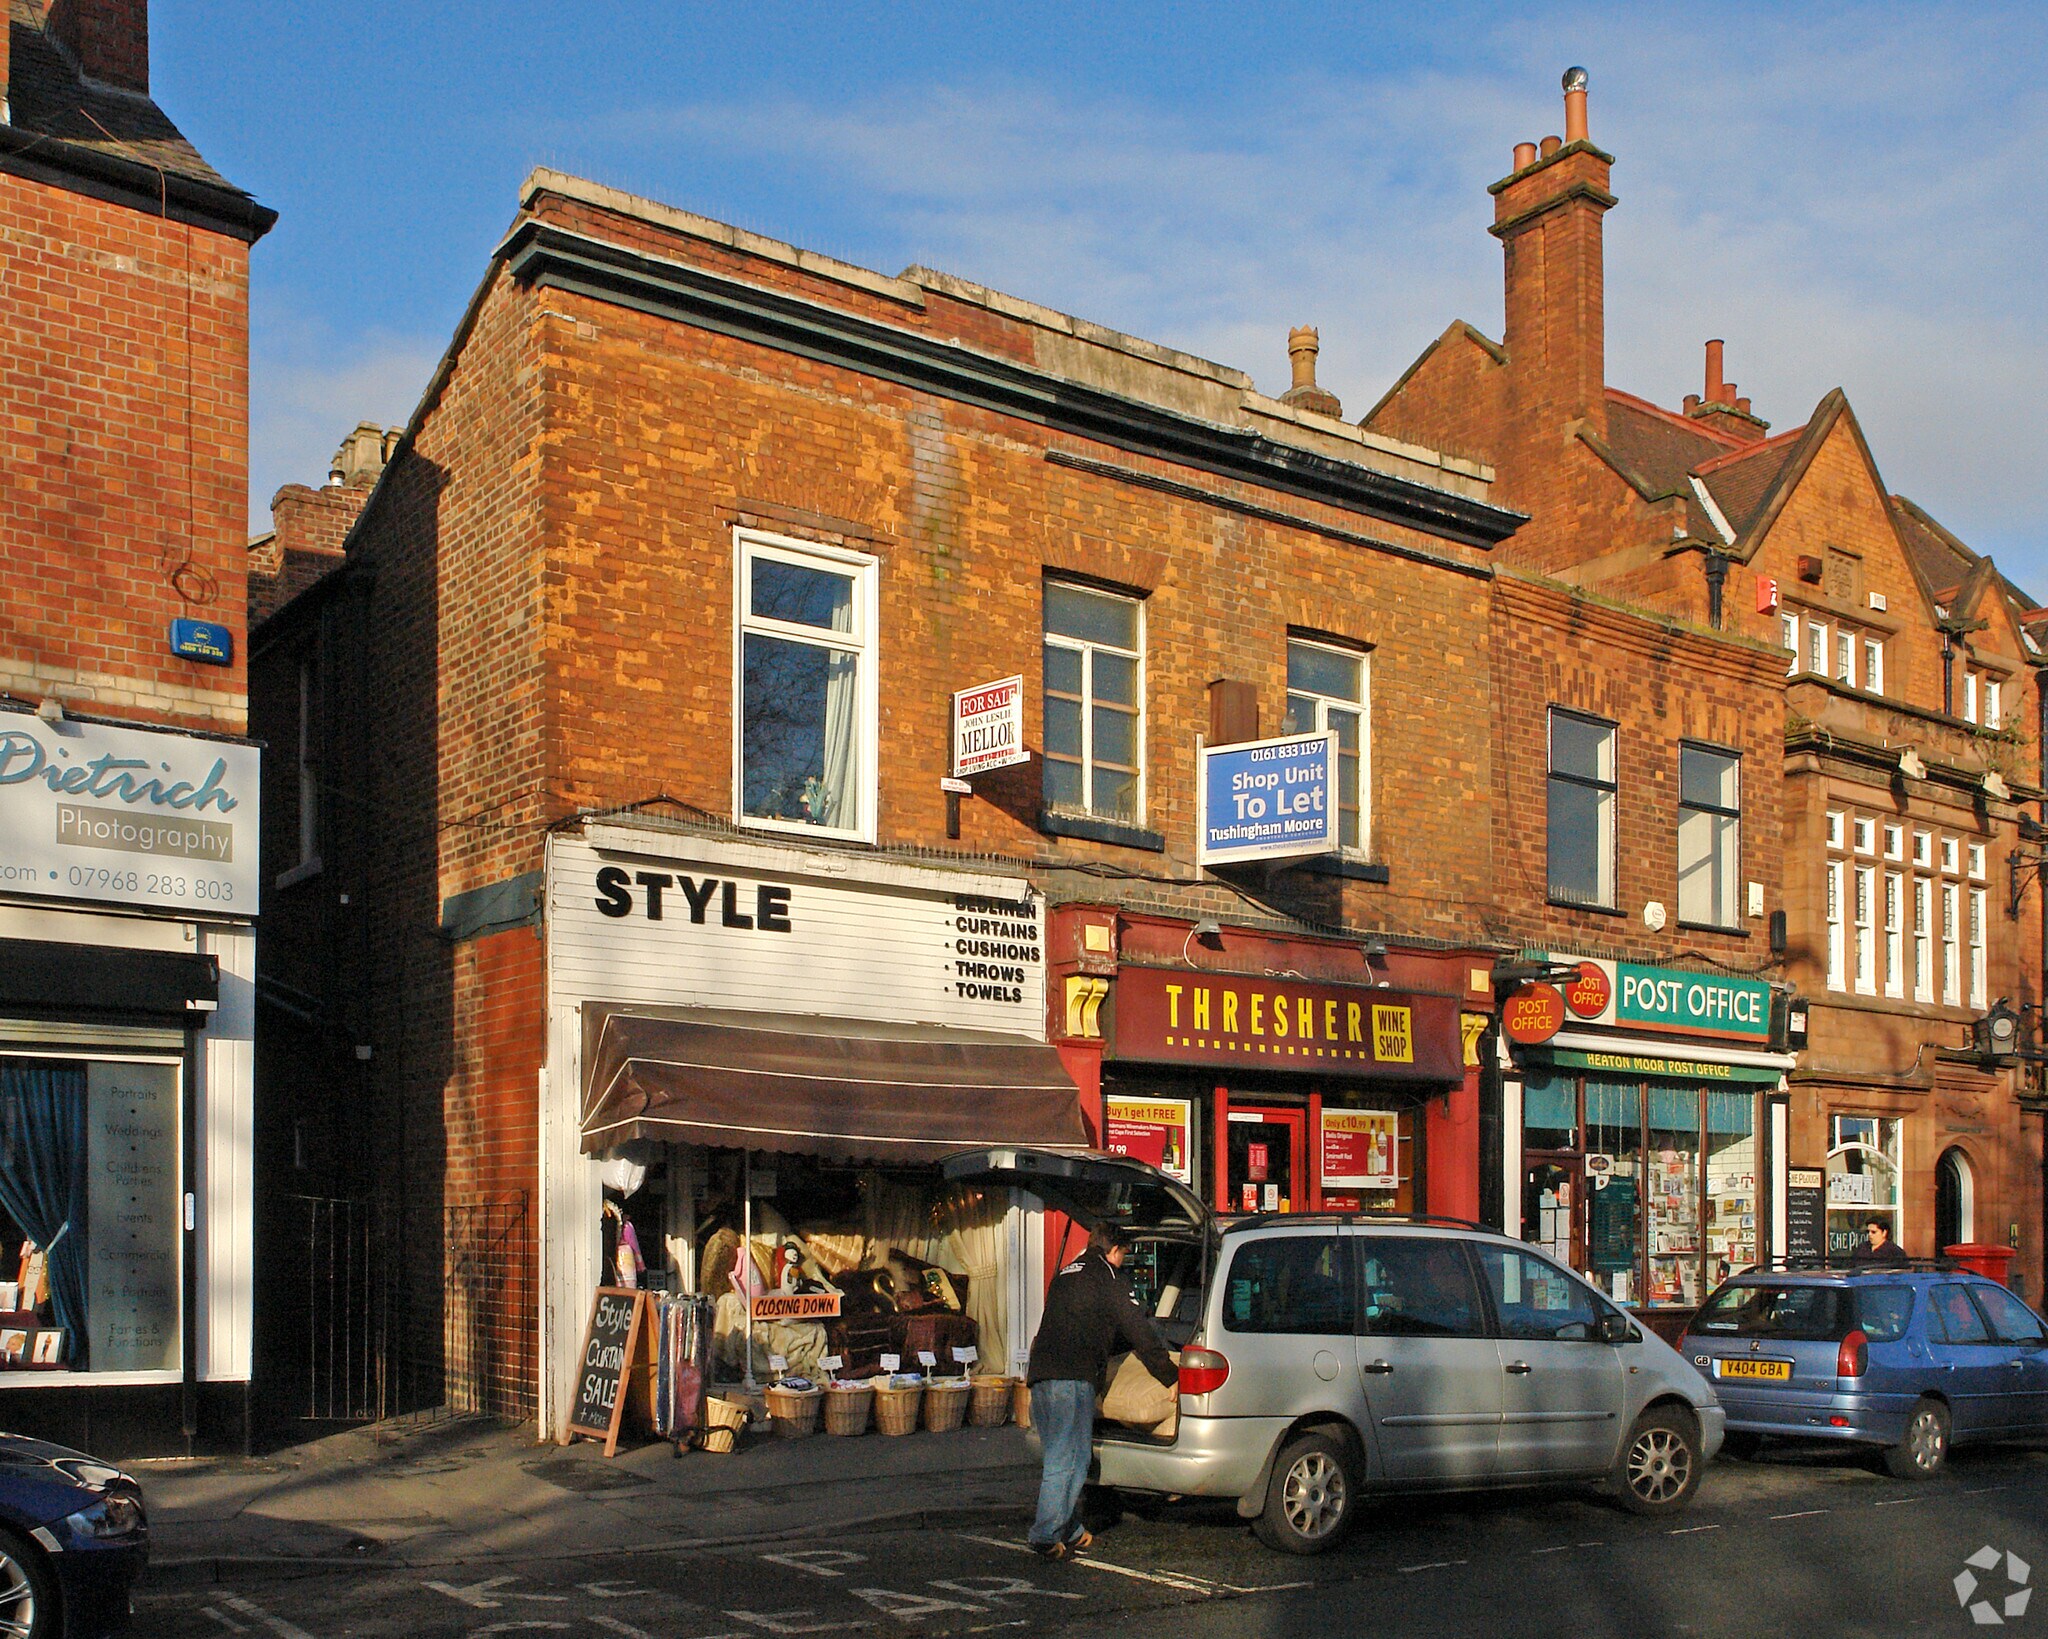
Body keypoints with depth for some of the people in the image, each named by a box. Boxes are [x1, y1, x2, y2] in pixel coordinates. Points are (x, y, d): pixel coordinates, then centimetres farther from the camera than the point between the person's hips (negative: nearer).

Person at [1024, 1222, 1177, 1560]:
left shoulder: (1065, 1275, 26)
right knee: (1067, 1462, -6)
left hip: (1039, 1376, 9)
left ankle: (1070, 1531, 21)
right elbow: (1138, 1331, -2)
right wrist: (1172, 1376, 4)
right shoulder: (1106, 1277, 0)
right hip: (1072, 1380, -9)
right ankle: (1047, 1537, -8)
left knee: (1058, 1458, 15)